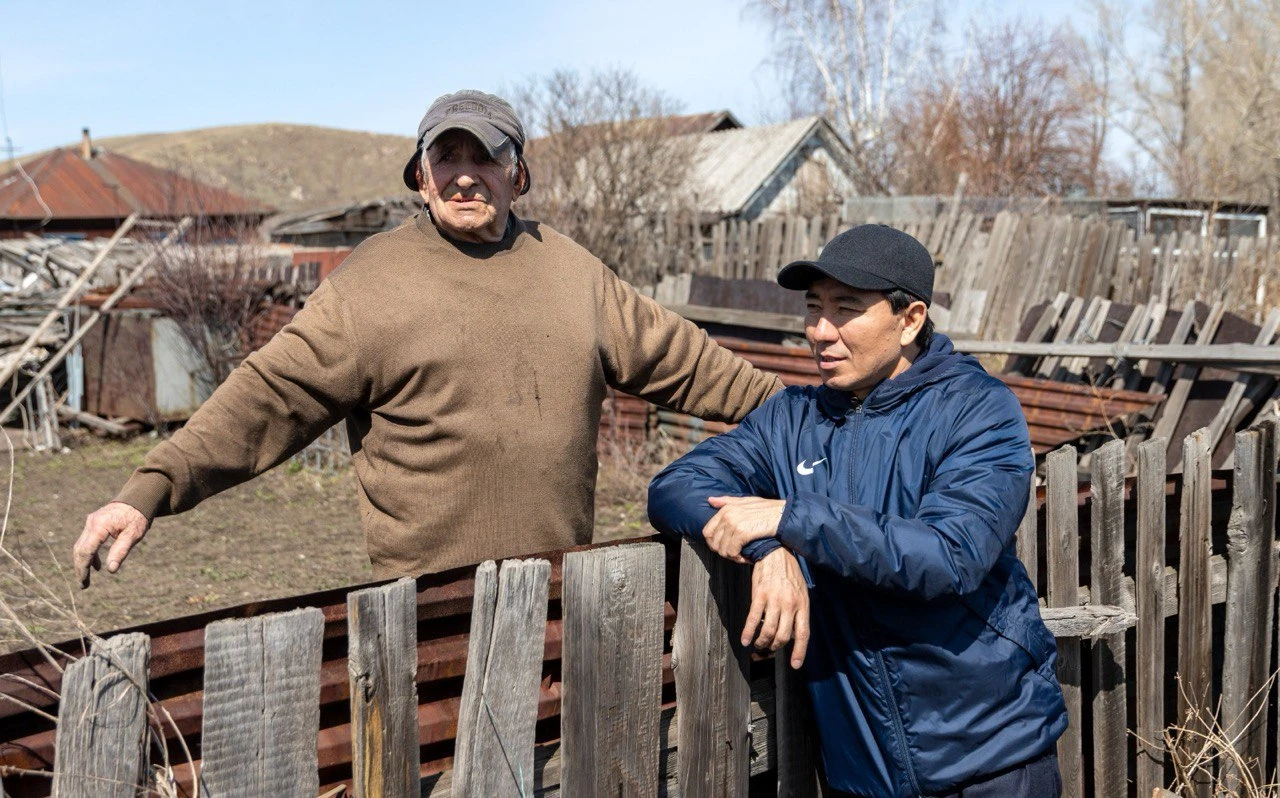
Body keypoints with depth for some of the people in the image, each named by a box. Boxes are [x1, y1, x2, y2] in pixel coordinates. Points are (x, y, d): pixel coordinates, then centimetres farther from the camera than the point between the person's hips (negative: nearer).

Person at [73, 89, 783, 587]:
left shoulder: (569, 269, 11)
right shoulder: (373, 281, -3)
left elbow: (677, 358, 20)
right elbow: (270, 396, -9)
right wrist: (151, 490, -18)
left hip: (561, 594, 4)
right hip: (428, 602, -4)